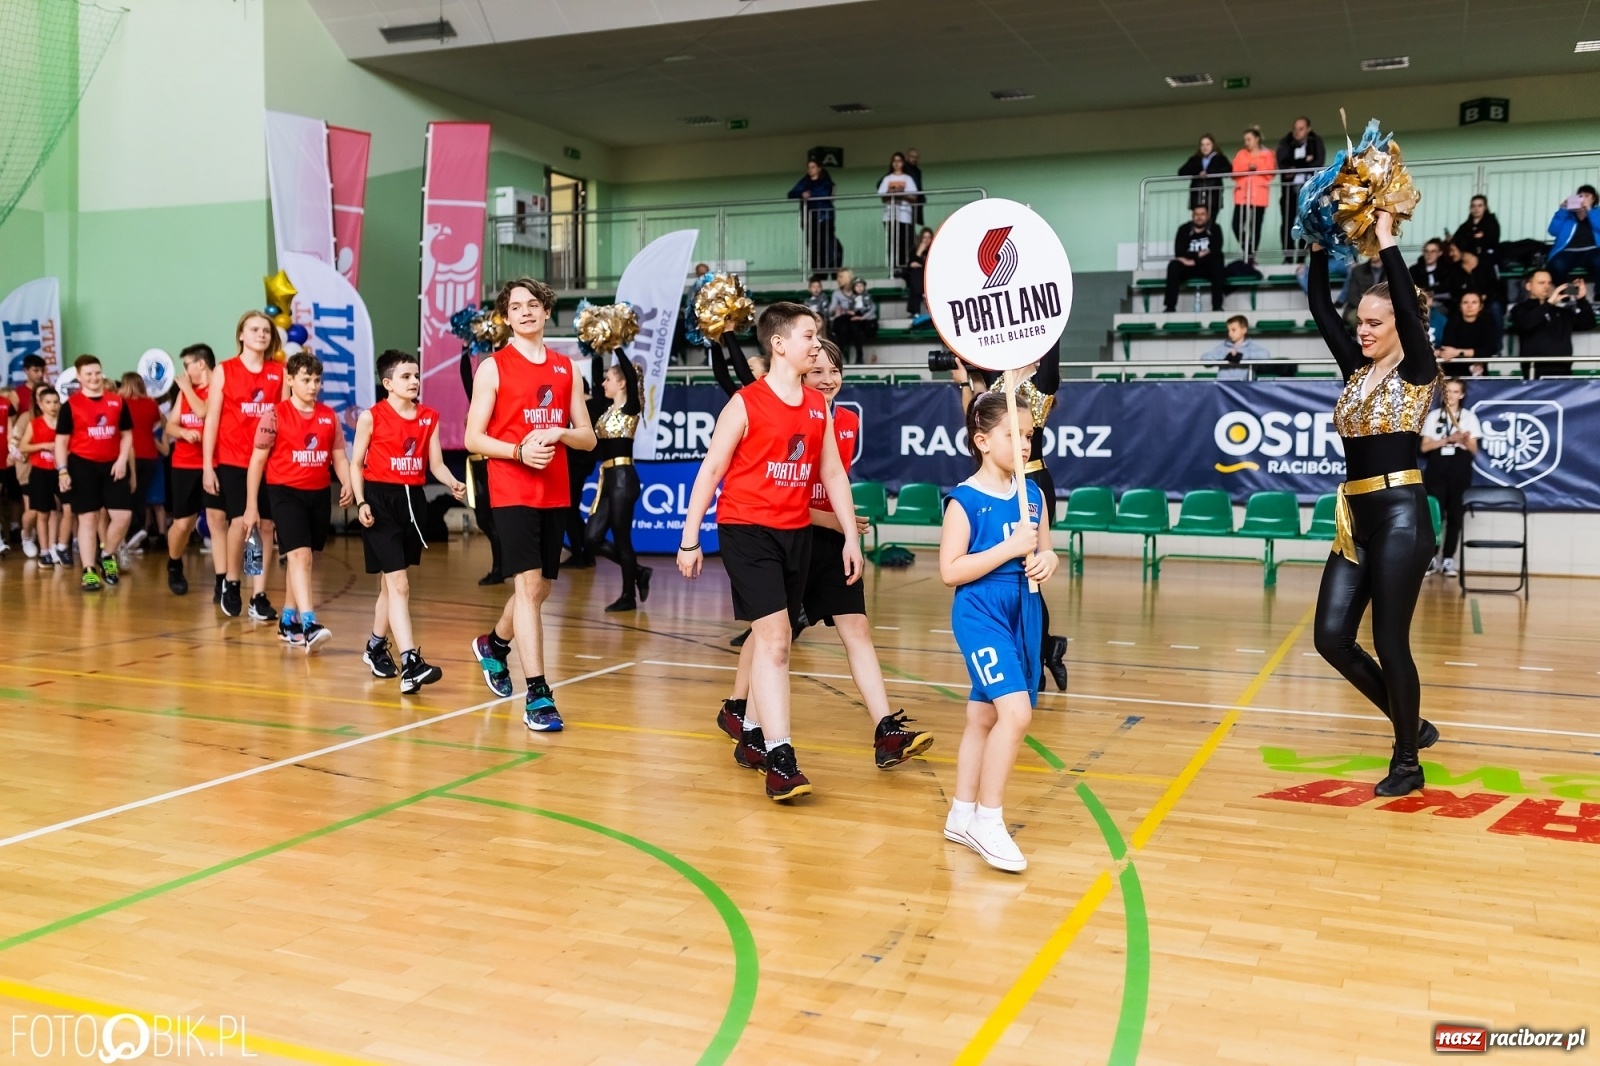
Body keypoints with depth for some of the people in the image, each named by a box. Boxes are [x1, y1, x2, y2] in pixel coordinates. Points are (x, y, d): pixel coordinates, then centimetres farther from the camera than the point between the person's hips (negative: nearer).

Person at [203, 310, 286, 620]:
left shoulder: (280, 373, 7)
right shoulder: (224, 370, 2)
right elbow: (211, 419, 0)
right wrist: (207, 466, -5)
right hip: (231, 460, -2)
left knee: (266, 525, 1)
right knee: (240, 522, -12)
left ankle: (258, 597, 9)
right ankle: (231, 583, 13)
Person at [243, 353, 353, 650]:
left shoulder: (329, 416, 8)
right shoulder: (275, 414, -6)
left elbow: (338, 456, 11)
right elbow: (258, 460, -3)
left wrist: (347, 484, -10)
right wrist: (251, 505, -5)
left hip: (319, 494, 5)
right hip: (285, 492, -5)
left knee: (301, 558, 14)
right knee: (299, 555, -18)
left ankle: (288, 621, 26)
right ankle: (309, 624, -25)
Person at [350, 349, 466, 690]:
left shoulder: (429, 417, 7)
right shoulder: (371, 417, -5)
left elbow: (436, 464, 5)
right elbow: (356, 463, 0)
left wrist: (454, 484, -14)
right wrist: (361, 502, -11)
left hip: (413, 500, 5)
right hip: (381, 499, -5)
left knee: (390, 583, 17)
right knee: (398, 584, -12)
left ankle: (376, 647, 37)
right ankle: (410, 663, -17)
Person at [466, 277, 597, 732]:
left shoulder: (567, 368, 12)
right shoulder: (493, 367, 0)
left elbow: (588, 438, 10)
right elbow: (473, 438, -4)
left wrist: (557, 433, -11)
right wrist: (519, 450, -20)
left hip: (555, 493, 5)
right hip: (512, 492, -5)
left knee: (541, 588, 13)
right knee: (528, 585, -13)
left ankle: (494, 644, 42)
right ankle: (537, 697, -11)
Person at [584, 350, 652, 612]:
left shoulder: (631, 406, -7)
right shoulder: (609, 408, 14)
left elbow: (632, 375, -22)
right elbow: (596, 377, 24)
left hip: (623, 478, -8)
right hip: (607, 478, 8)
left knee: (621, 538, -1)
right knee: (592, 538, 5)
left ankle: (628, 597, 11)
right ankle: (638, 573, 20)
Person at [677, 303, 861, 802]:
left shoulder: (819, 406, 9)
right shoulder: (745, 404, -8)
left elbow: (833, 473, 12)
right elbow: (711, 470, -6)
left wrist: (851, 537, 7)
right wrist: (689, 539, -7)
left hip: (796, 531, 6)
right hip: (747, 529, -6)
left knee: (773, 639, 13)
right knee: (773, 636, -14)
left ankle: (755, 733, 28)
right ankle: (780, 754, -13)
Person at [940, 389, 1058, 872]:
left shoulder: (1032, 494, 6)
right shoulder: (965, 500, -11)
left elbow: (1044, 550, 16)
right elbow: (950, 570, -15)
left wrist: (1047, 560, -7)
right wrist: (1010, 548, -21)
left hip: (1022, 616, 7)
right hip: (981, 617, -6)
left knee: (983, 716, 15)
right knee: (1016, 711, -18)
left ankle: (962, 816, 29)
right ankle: (988, 821, -4)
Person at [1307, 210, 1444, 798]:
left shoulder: (1417, 372, -5)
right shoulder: (1356, 370, 13)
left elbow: (1409, 306, -20)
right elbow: (1320, 308, 10)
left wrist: (1386, 239, -16)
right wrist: (1319, 245, 3)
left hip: (1400, 517, -7)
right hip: (1356, 519, 7)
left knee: (1390, 642, -2)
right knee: (1332, 636, 4)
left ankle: (1408, 761, 15)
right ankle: (1412, 723, 25)